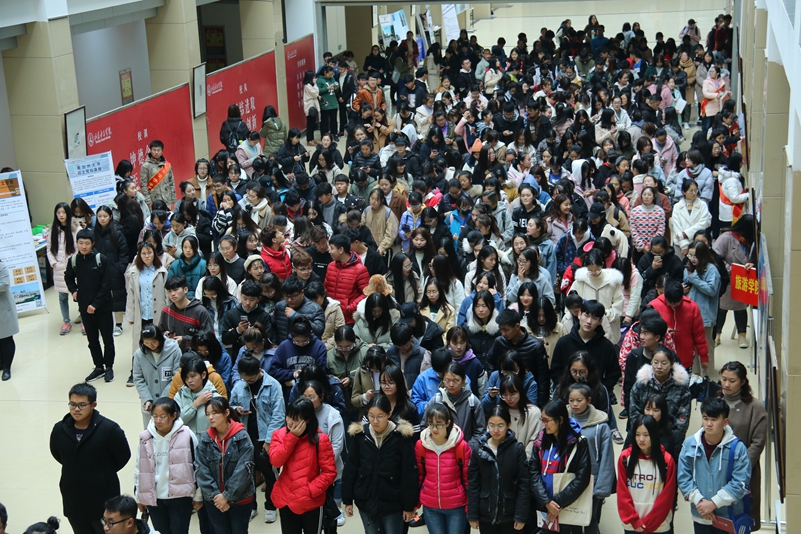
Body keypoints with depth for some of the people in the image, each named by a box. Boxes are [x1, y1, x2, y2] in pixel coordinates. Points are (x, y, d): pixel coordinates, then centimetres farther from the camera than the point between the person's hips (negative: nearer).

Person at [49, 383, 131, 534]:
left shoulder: (109, 429, -19)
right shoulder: (60, 429, -6)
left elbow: (123, 456, -6)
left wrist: (104, 473, 4)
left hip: (103, 499, -4)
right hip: (73, 500, 4)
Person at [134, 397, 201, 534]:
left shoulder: (186, 435, -12)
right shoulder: (146, 438, -3)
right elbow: (139, 469, 8)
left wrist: (198, 496, 1)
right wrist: (139, 497, 12)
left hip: (181, 497, -3)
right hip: (154, 498, 3)